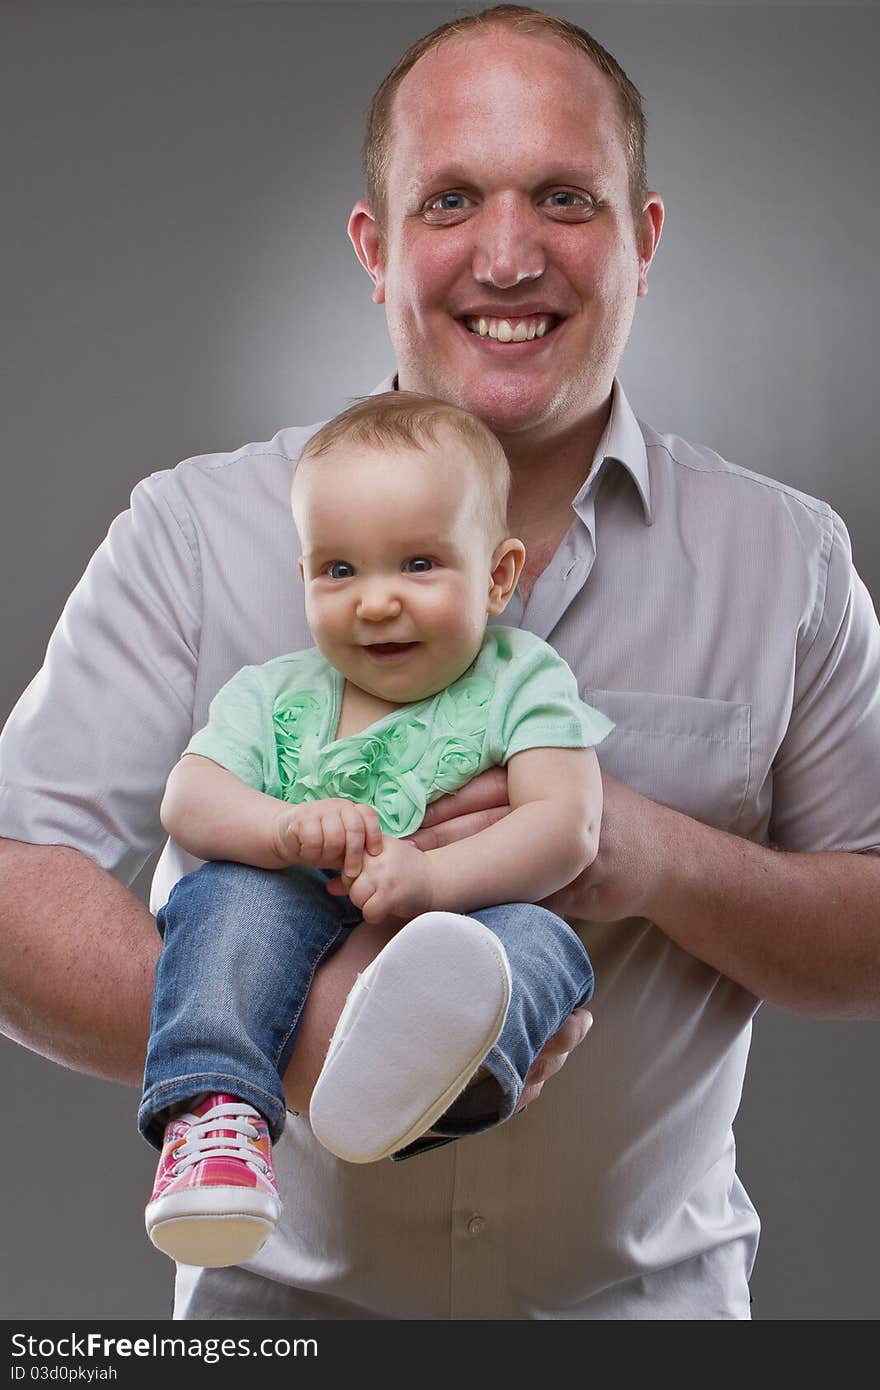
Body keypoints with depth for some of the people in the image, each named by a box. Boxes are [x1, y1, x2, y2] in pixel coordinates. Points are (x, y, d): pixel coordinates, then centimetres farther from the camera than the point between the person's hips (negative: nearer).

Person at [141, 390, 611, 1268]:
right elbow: (188, 803, -1)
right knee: (228, 895, -28)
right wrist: (287, 827, -24)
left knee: (539, 938, -34)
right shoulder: (274, 695, 12)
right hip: (295, 923, 2)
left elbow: (567, 827, -11)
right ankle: (214, 1110, -46)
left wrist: (434, 879, -29)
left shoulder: (522, 684, 3)